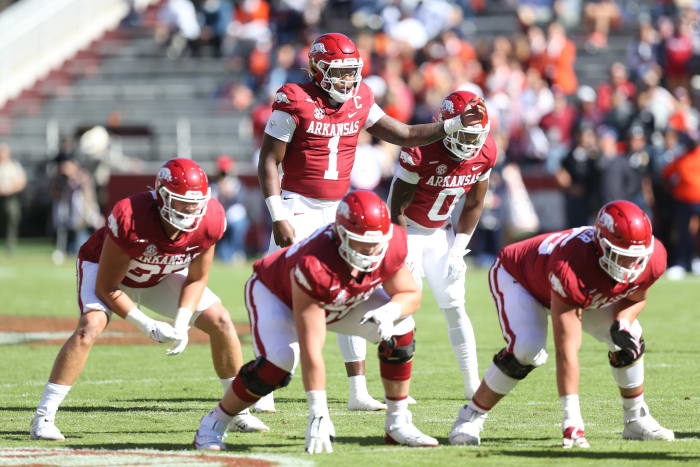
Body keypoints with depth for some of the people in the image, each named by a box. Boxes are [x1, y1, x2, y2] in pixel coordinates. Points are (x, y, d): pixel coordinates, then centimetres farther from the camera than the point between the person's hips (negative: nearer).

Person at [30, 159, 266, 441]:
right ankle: (43, 418, -26)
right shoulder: (131, 220, -41)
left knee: (221, 323, -6)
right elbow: (107, 288, -29)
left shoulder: (209, 222, -27)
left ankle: (239, 413, 11)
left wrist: (181, 325, -23)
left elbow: (196, 279, -10)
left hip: (162, 275, 5)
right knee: (90, 327, -31)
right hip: (105, 268, -5)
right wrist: (147, 326, -31)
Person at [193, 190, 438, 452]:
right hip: (276, 293, -6)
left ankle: (398, 424, 3)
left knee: (400, 331, -12)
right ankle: (214, 425, -9)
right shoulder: (315, 266, -45)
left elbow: (411, 294, -10)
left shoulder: (390, 247, -30)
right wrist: (318, 414, -42)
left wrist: (390, 311, -35)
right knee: (277, 362, -30)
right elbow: (310, 349, -42)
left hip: (341, 300, 6)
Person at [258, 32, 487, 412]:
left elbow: (406, 135, 11)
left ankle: (358, 392, 11)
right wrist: (279, 219, -17)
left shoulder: (359, 103, 3)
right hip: (298, 207, -6)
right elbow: (268, 162, -12)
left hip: (336, 210, 6)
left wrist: (457, 124, 1)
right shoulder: (296, 104, -14)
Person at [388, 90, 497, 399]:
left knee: (455, 307, 3)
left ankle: (473, 385, 8)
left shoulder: (485, 153, -13)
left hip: (441, 231, 5)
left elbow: (473, 205, 1)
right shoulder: (421, 152, -29)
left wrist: (457, 251, -5)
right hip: (407, 228, -5)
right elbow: (398, 208, -21)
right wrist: (404, 256, -21)